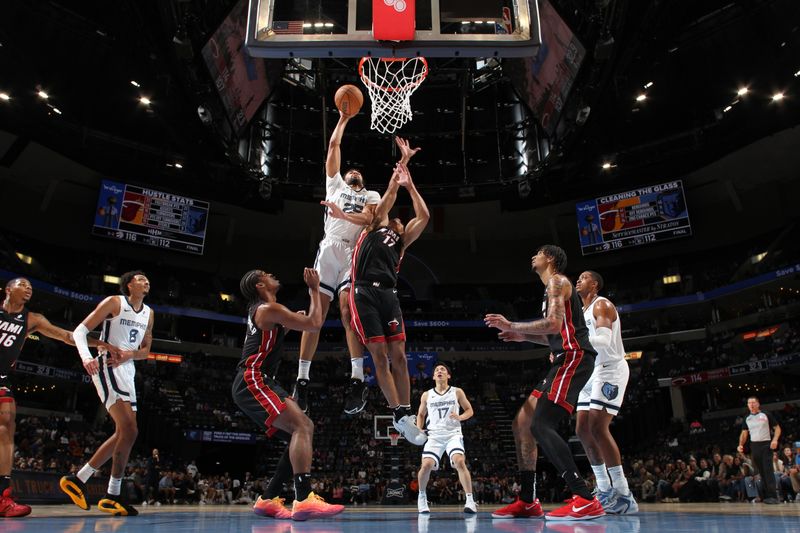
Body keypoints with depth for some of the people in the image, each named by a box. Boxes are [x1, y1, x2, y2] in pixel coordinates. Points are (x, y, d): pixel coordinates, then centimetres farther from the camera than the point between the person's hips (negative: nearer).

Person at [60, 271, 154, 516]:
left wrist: (130, 354, -4)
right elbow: (80, 330, -6)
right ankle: (113, 494, -7)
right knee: (130, 430, -17)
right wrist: (86, 357, -24)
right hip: (107, 367, -8)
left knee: (123, 433, 10)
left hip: (127, 370, 8)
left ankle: (78, 479, 20)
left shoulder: (149, 312, 16)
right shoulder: (114, 302, -3)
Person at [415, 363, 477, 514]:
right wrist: (419, 431, 4)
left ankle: (470, 500, -15)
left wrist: (460, 417, -12)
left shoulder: (457, 392, 5)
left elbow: (469, 410, 9)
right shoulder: (427, 395, 9)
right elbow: (421, 414, 21)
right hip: (434, 435, 1)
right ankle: (422, 496, 12)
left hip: (453, 434, -1)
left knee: (460, 462, -24)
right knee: (426, 465, -15)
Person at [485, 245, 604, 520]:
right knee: (521, 425, 8)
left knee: (541, 425, -21)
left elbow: (554, 324, -19)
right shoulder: (554, 287, 27)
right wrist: (524, 336, 25)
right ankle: (527, 502, 12)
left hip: (574, 358, -10)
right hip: (567, 359, 10)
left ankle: (585, 500, -22)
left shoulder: (557, 281, -3)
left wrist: (511, 326, -11)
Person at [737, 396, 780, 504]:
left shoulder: (766, 415, 0)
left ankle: (773, 496, -13)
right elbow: (744, 433, 12)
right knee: (761, 471, 7)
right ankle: (766, 495, 12)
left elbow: (777, 427, 2)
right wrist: (741, 445, -4)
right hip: (754, 446, 4)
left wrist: (775, 439, -15)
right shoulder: (747, 419, 12)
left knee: (768, 470, -12)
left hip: (766, 444, -4)